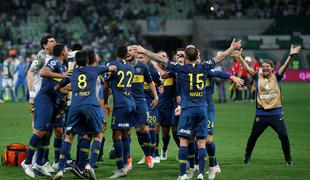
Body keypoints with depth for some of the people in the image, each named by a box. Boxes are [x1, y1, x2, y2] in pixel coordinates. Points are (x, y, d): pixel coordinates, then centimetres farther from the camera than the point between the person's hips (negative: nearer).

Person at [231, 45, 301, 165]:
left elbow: (285, 67, -10)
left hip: (276, 113, -1)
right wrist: (239, 57, -7)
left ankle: (288, 158, 10)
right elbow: (247, 68, 2)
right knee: (253, 136, 7)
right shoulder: (258, 77, 7)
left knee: (283, 136, -5)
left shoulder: (276, 77, 3)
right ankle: (247, 156, 24)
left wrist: (291, 56, -23)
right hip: (261, 114, 1)